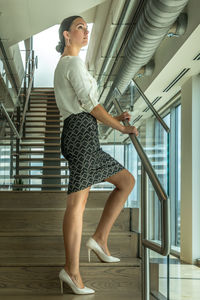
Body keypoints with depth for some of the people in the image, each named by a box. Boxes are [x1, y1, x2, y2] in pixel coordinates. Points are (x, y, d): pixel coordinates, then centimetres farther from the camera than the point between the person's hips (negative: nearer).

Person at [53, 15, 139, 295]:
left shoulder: (62, 66, 26)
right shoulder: (74, 63, -4)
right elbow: (90, 104, -12)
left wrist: (115, 118, 21)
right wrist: (123, 128, -3)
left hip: (78, 134, 10)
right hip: (82, 132, -10)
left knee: (127, 181, 11)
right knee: (77, 200, -12)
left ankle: (100, 238, 5)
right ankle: (72, 271, -11)